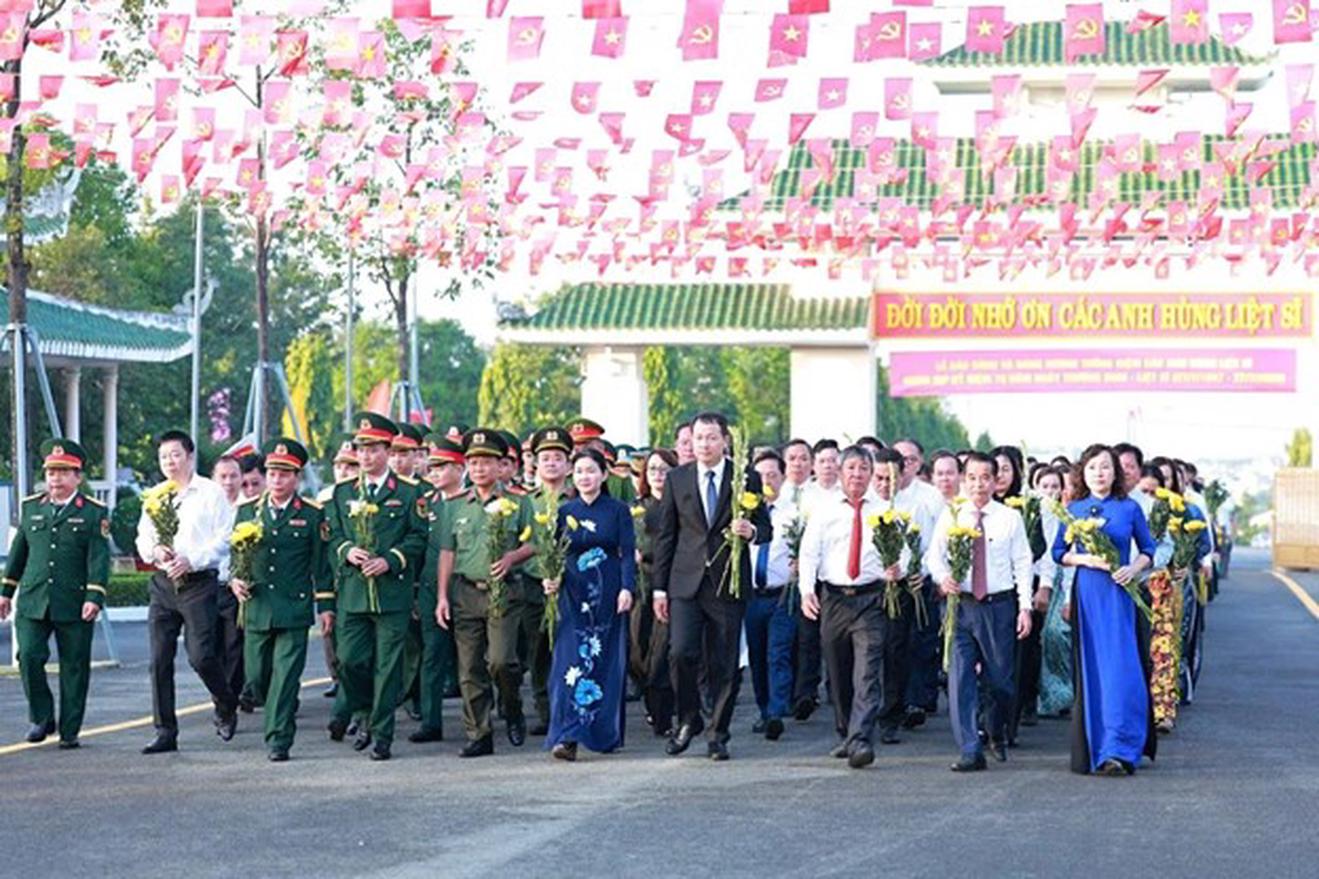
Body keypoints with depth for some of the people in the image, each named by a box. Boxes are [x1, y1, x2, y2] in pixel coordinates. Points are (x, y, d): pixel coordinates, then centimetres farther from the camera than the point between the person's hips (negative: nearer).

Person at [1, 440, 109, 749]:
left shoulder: (94, 512, 1)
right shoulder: (31, 507, 12)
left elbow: (99, 558, -5)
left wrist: (95, 597, -15)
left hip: (74, 606, -3)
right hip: (32, 603, 3)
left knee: (74, 667, 2)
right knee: (29, 658, -9)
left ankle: (69, 731, 12)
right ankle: (41, 718, 10)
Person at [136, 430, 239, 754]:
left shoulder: (211, 493, 0)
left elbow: (224, 539, -5)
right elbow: (142, 538, 15)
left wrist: (191, 560, -15)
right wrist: (155, 550, -7)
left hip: (199, 582, -5)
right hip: (162, 583, 5)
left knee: (201, 655, -11)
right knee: (160, 660, 0)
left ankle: (226, 705, 19)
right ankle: (165, 732, 6)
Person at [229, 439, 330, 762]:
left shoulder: (312, 514, 2)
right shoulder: (248, 510, 9)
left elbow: (321, 563, 3)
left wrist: (325, 605, 1)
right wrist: (234, 579, -5)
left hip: (294, 608, -3)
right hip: (256, 606, 3)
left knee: (286, 674, -7)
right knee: (257, 674, 7)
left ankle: (279, 739, -5)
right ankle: (282, 716, 33)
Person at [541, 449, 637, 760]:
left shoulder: (618, 511, 3)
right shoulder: (564, 512, 8)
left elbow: (628, 553, -1)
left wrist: (626, 588, -13)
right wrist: (551, 580, -9)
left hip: (608, 595, -1)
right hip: (573, 596, 1)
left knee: (608, 662, 4)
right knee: (571, 662, -9)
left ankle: (606, 732, 15)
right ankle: (567, 737, -14)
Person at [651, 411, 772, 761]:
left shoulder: (747, 479, 4)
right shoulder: (677, 479, 7)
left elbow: (765, 528, 9)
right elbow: (666, 535, 9)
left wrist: (751, 531, -16)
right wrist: (660, 587, 6)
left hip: (728, 584, -1)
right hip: (686, 582, 1)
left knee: (724, 663, 2)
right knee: (681, 653, -12)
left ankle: (719, 733, 14)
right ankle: (688, 720, 10)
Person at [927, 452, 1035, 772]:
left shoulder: (1010, 518, 2)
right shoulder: (950, 517, 5)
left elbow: (1022, 565, 2)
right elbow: (934, 555, 7)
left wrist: (1025, 607, -4)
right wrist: (943, 577, -15)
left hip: (999, 604, 0)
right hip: (961, 604, 1)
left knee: (1000, 678, 8)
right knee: (960, 677, -7)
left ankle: (997, 736, 34)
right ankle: (970, 751, -4)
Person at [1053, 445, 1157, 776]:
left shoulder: (1129, 509, 4)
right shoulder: (1073, 510, 7)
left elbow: (1148, 549, 10)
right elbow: (1059, 553, 8)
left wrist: (1133, 568, -9)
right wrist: (1085, 559, -9)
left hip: (1119, 595, -1)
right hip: (1085, 595, 1)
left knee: (1121, 669, -8)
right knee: (1089, 670, 2)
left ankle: (1119, 750, -8)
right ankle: (1091, 747, 10)